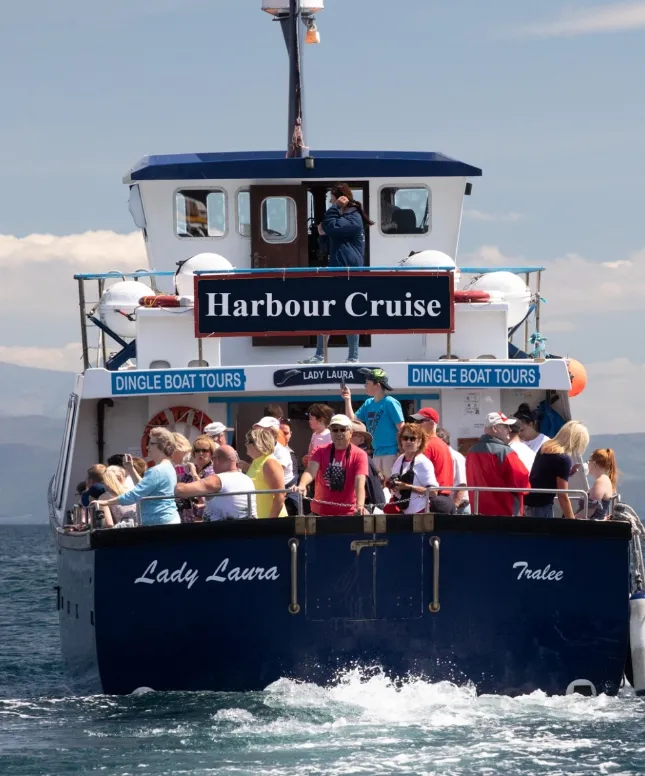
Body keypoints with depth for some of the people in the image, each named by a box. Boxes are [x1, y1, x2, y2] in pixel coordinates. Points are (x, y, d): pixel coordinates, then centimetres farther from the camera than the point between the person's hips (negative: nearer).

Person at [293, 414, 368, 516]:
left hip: (347, 513, -2)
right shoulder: (321, 451, 2)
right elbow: (311, 471, -14)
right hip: (320, 512, 2)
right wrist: (302, 485, -37)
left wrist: (360, 506, -35)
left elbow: (359, 483, -17)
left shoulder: (359, 455, -5)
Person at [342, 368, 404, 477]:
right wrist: (347, 399, 6)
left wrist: (401, 454, -16)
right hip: (377, 453, 8)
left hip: (391, 452, -8)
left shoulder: (390, 403, -10)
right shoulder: (368, 404, 13)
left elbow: (401, 429, -12)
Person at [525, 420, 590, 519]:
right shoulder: (563, 459, -15)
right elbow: (563, 496, -15)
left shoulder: (545, 447, 8)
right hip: (541, 506, -8)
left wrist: (568, 473, 12)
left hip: (527, 502, 8)